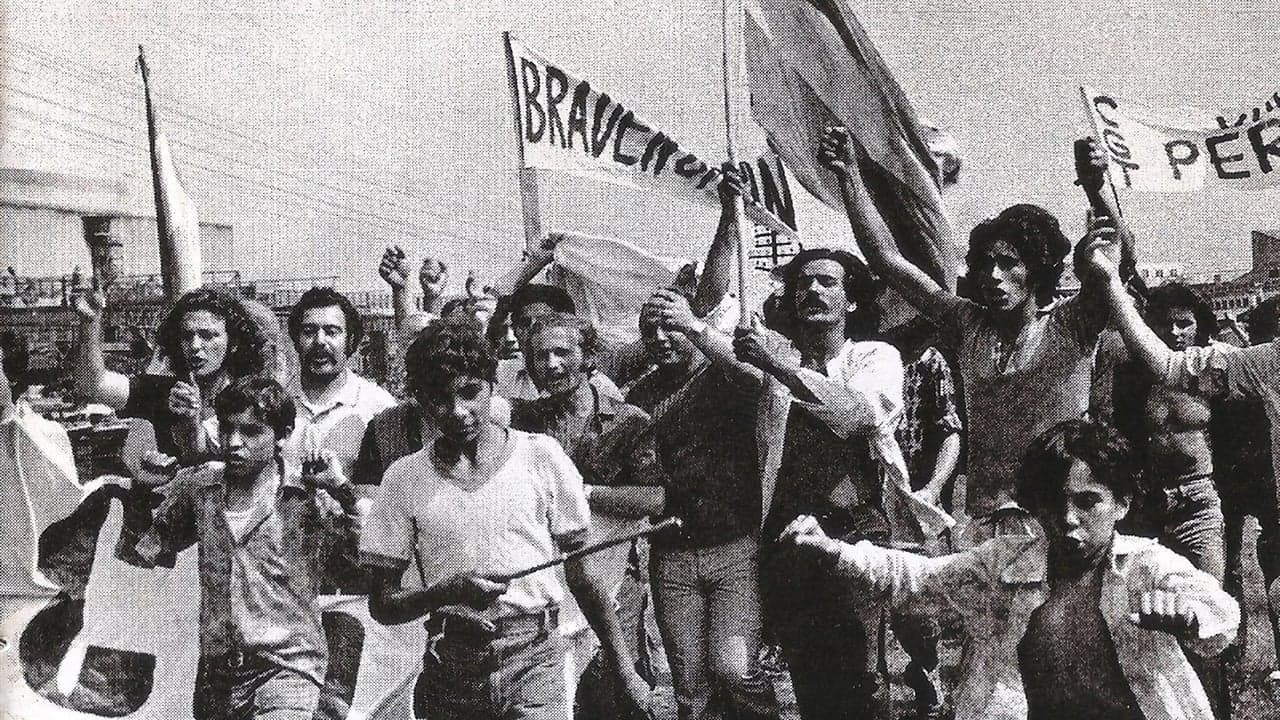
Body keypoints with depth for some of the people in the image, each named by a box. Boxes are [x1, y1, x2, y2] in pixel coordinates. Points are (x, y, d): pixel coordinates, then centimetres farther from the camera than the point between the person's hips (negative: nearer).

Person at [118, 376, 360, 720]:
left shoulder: (310, 498, -6)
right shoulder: (198, 487, 7)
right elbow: (139, 554, 16)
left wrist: (343, 492, -21)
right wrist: (141, 489, 2)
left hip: (287, 668, -5)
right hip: (215, 672, 5)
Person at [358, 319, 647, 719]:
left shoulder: (541, 456, 1)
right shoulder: (404, 479, 3)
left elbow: (582, 574, 6)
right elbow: (381, 605, 4)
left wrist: (624, 673, 6)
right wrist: (451, 590, -14)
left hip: (533, 660, -1)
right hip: (449, 668, 1)